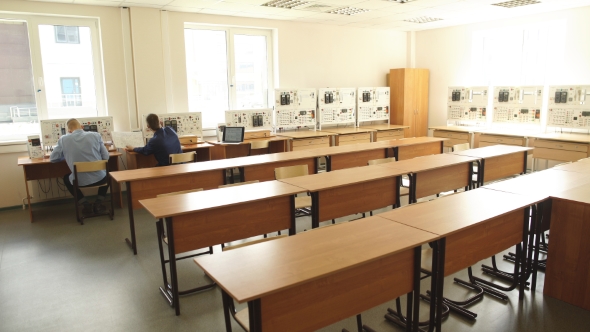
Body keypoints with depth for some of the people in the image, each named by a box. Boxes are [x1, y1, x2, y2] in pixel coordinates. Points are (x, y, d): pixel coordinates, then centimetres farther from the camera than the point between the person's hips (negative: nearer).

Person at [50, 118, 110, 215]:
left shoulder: (63, 139, -2)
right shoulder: (96, 135, -3)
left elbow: (53, 159, 9)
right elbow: (106, 157, 0)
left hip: (79, 181, 0)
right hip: (99, 178, 0)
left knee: (66, 179, 35)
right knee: (106, 174, 37)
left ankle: (85, 204, 21)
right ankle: (98, 203, 22)